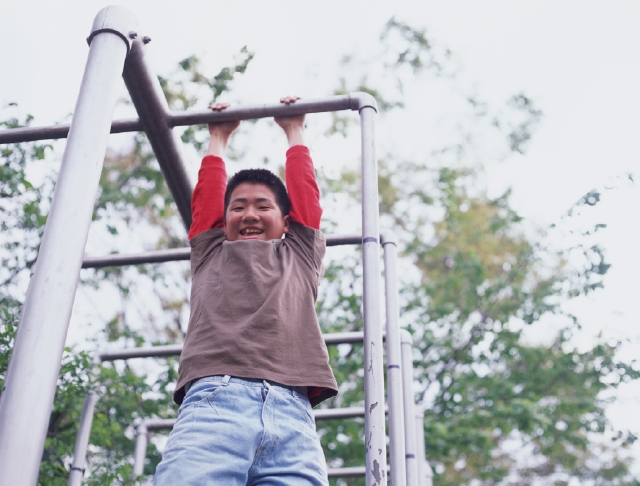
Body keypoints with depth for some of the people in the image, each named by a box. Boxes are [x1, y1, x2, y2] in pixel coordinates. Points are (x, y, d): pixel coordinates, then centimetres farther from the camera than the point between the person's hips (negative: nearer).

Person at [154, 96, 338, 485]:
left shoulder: (300, 257, 31)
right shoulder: (211, 256, 31)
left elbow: (305, 192, 36)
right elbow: (207, 195, 38)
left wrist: (295, 131, 51)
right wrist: (219, 138, 53)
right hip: (213, 403, 0)